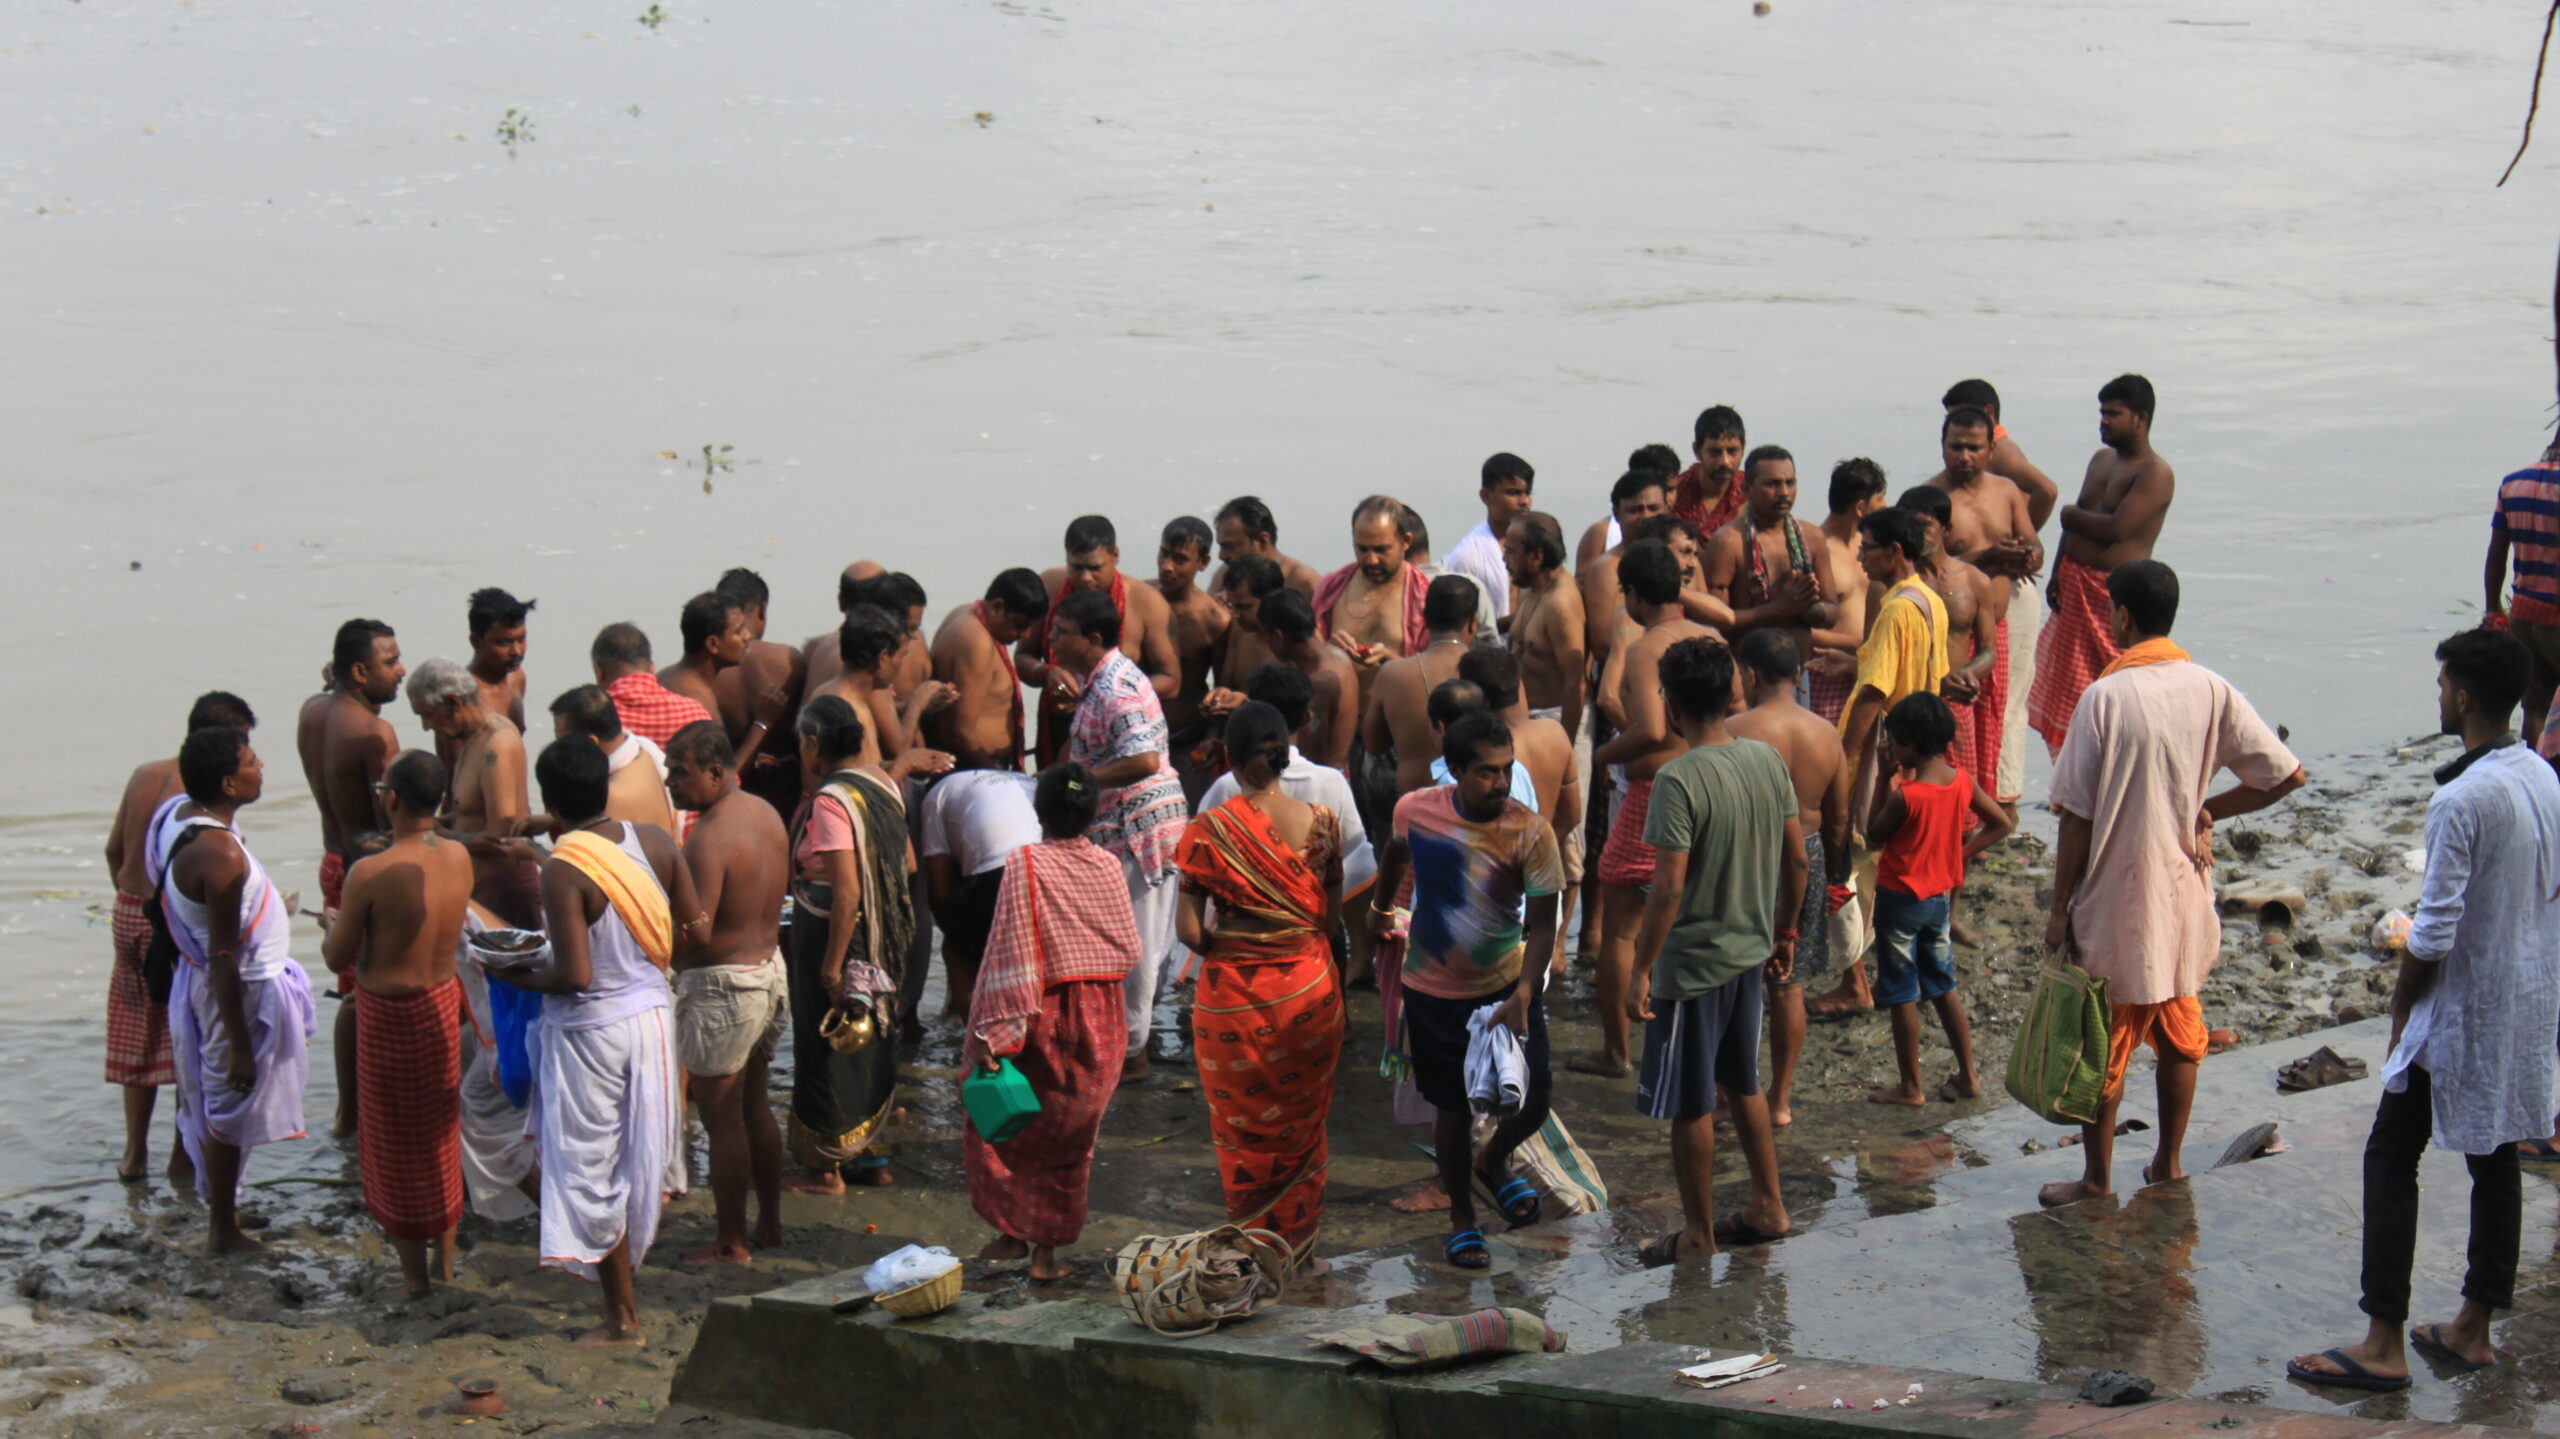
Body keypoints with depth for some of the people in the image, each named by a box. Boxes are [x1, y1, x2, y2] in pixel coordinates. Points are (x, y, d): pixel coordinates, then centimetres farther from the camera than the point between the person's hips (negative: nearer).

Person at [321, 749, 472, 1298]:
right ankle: (445, 1266, 31)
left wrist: (334, 925, 8)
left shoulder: (372, 873, -24)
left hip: (388, 1015, -5)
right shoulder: (459, 859, -7)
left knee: (396, 1147, 10)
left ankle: (415, 1276, 18)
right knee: (441, 1139, 21)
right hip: (443, 1005, 5)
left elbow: (337, 959, -15)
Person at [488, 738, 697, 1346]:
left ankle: (622, 1318, 15)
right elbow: (695, 932, 1)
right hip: (651, 1014, 6)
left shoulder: (563, 870, -22)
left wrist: (518, 977, -7)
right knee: (641, 1158, 19)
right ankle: (622, 1279, 32)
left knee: (592, 1173, 7)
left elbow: (575, 975, -25)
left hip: (589, 1029, -6)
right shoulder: (654, 842, -4)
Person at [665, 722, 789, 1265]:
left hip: (721, 983, -9)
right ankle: (769, 1223, 30)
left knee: (721, 1117, 1)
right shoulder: (766, 815, 6)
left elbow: (696, 931, -28)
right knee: (754, 1104, 21)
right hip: (771, 969, 9)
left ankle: (731, 1244, 7)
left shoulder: (709, 838, -23)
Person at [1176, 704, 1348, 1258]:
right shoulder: (1321, 822, -7)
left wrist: (1219, 948, 5)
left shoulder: (1210, 831, -16)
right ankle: (1299, 1246, 29)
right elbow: (1332, 915, 2)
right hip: (1311, 989, 3)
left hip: (1237, 998, -3)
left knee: (1244, 1129, 14)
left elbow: (1189, 930, -15)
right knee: (1303, 1126, 19)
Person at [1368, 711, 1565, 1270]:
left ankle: (1494, 1162, 30)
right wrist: (1380, 907, 28)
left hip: (1507, 986, 0)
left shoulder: (1529, 833, -19)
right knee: (1454, 1107, 8)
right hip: (1435, 990, 0)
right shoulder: (1416, 811, -13)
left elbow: (1542, 924, -17)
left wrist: (1522, 993, -30)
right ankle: (1461, 1217, 30)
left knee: (1533, 1099, -4)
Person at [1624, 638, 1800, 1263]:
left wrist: (1642, 971, -17)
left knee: (1690, 1107, 7)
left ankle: (1697, 1236, 17)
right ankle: (1768, 1208, 31)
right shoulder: (1767, 760, -1)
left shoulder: (1680, 781, -22)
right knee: (1742, 1084, 24)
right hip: (1750, 953, 7)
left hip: (1692, 963, -7)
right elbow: (1796, 860, 6)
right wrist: (1783, 932, 20)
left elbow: (1668, 889, -24)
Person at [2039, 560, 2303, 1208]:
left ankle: (2097, 1180, 14)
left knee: (2103, 1047, 7)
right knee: (2179, 1039, 18)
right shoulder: (2211, 691, -4)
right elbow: (2286, 775, -5)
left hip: (2115, 900, -4)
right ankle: (2168, 1165, 27)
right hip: (2185, 894, 4)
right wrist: (2210, 809, 8)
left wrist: (2060, 908, -6)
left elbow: (2077, 815, -14)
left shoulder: (2105, 697, -16)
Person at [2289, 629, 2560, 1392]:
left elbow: (2434, 932, -23)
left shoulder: (2460, 800, -24)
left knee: (2392, 1157, 0)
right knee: (2495, 1154, 16)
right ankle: (2473, 1329, 25)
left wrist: (2401, 1004, -6)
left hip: (2463, 1010, -8)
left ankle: (2383, 1345, 0)